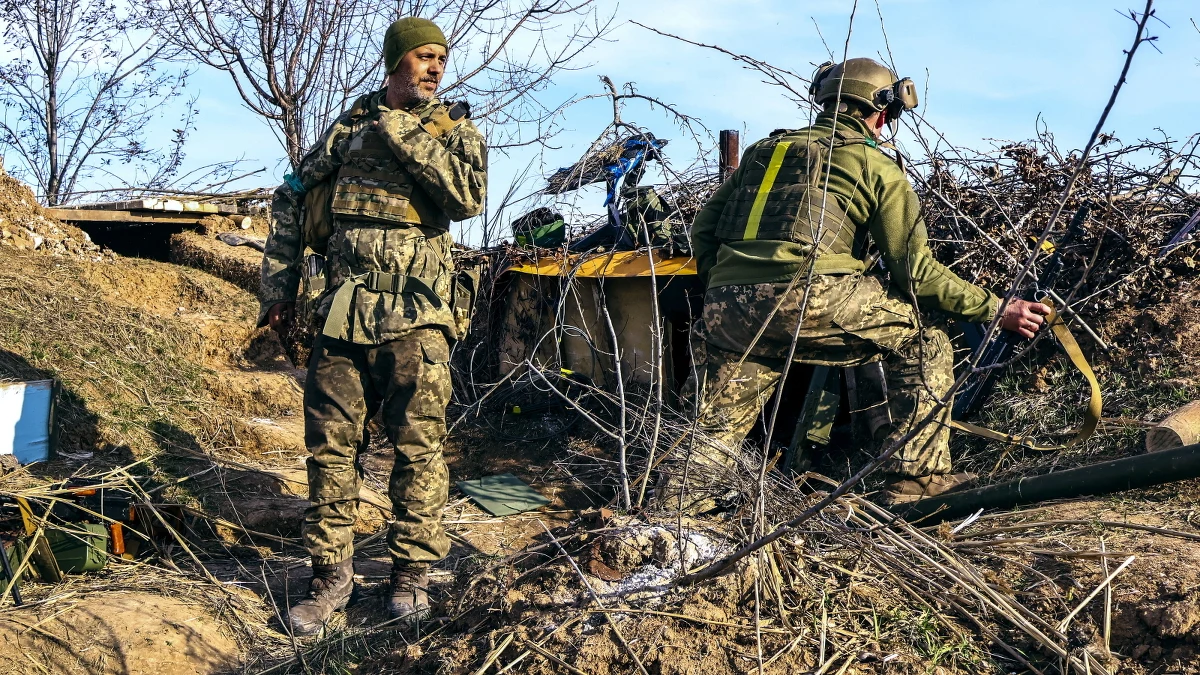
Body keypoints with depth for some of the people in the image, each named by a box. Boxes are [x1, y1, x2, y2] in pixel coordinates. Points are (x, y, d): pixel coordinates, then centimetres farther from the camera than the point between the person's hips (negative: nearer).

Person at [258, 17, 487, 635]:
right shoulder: (350, 126, 13)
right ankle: (332, 574, 16)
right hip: (343, 312, 2)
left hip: (415, 319, -2)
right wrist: (278, 287, 13)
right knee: (329, 445, 4)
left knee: (418, 448, 1)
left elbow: (468, 196, -13)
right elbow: (290, 197, 19)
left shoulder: (457, 131, 8)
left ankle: (411, 571, 15)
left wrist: (403, 134, -12)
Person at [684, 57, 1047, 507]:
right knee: (923, 339, 16)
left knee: (715, 434, 20)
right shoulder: (876, 166, 13)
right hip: (808, 302, -4)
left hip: (726, 312, 5)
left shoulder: (765, 148, 27)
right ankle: (918, 477, 14)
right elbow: (915, 270, 7)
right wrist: (997, 310, 15)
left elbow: (703, 227, 22)